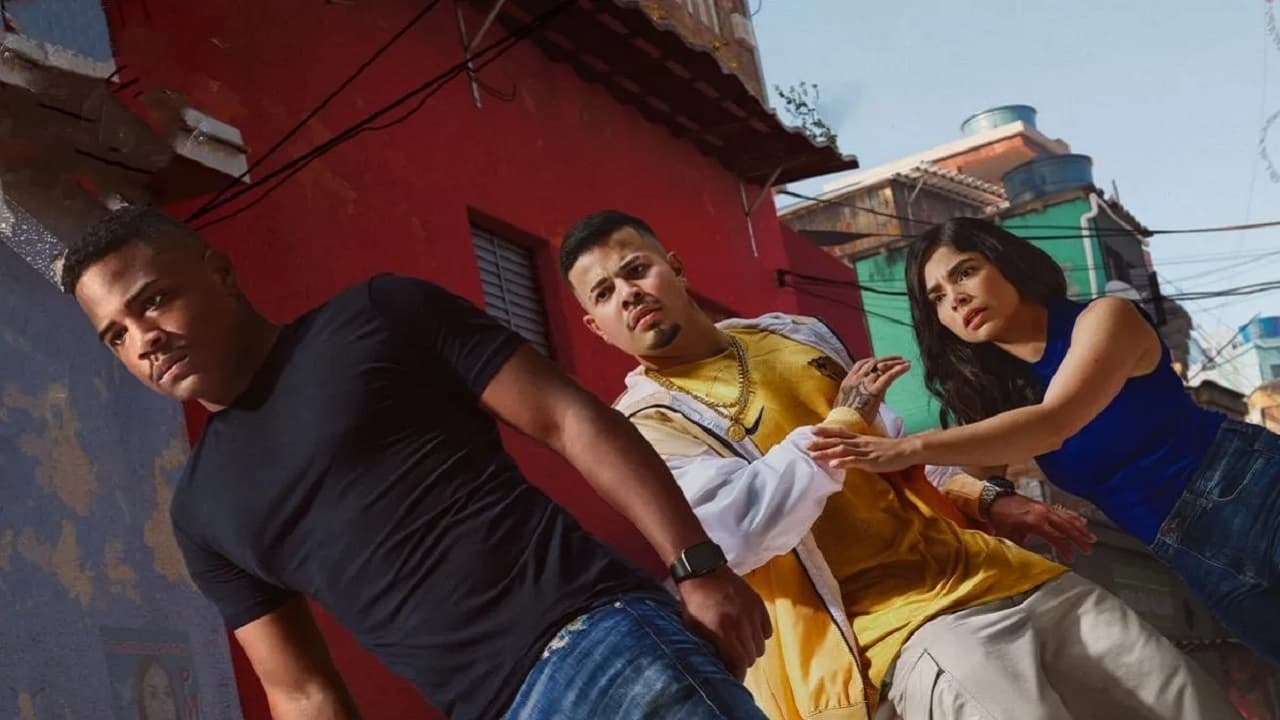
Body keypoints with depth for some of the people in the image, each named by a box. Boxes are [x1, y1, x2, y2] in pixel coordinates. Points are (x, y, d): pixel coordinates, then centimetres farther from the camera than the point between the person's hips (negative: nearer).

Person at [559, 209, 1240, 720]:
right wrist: (838, 422, -13)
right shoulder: (643, 425, -5)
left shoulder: (794, 333, 17)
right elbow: (741, 529, -22)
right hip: (900, 622, -7)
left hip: (999, 571, 7)